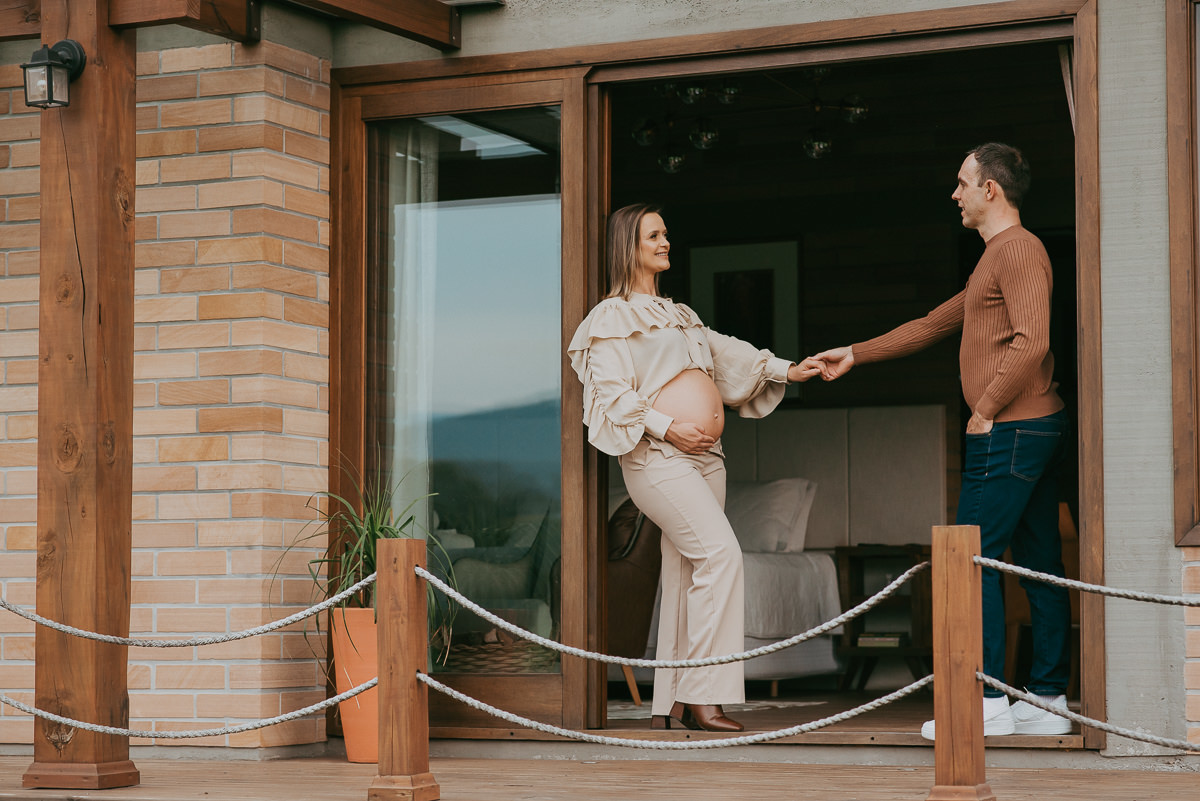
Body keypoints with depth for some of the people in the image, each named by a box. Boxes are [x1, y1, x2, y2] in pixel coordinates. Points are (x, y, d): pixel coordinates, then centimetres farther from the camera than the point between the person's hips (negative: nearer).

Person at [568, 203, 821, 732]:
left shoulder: (678, 315, 25)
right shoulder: (613, 317, 0)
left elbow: (727, 353, 22)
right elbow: (613, 392, -9)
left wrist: (788, 370, 11)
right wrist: (667, 427, -17)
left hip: (704, 457, 8)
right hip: (657, 457, -8)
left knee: (689, 576, 4)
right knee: (720, 553, -21)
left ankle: (672, 703, 6)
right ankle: (701, 694, -20)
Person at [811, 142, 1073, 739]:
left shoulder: (1018, 249, -10)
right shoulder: (995, 258, 23)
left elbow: (1031, 342, -22)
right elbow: (932, 325, 29)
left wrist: (985, 412, -15)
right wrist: (854, 354, 28)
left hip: (1009, 431, -10)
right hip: (1036, 430, 10)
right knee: (1039, 562, 8)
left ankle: (988, 701, -9)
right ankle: (1049, 700, 11)